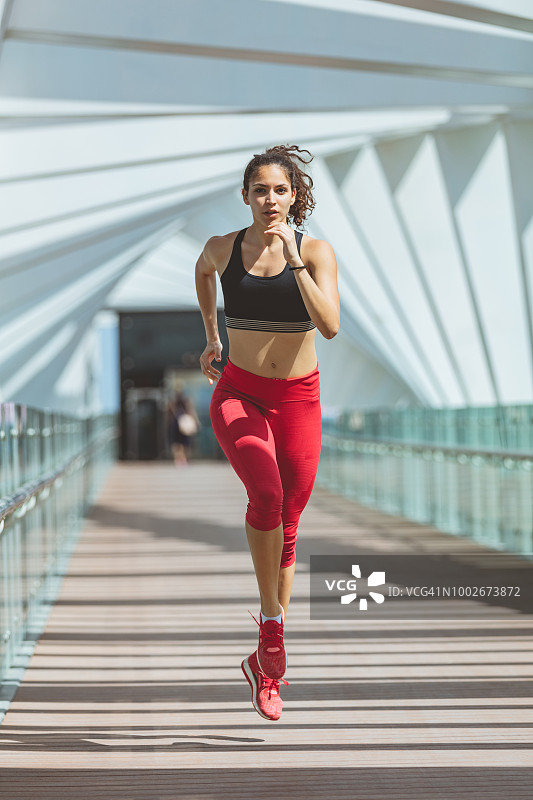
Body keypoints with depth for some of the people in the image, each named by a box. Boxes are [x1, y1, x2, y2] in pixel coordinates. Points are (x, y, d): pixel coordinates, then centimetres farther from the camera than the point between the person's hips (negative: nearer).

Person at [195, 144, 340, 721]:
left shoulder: (316, 253, -7)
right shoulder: (223, 248, -2)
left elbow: (330, 326, -21)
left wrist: (293, 260, -26)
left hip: (298, 398, 1)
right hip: (238, 394, -1)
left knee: (286, 528, 6)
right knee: (267, 494, -29)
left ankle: (265, 661, 20)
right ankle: (272, 629, -17)